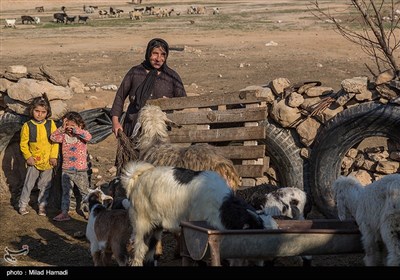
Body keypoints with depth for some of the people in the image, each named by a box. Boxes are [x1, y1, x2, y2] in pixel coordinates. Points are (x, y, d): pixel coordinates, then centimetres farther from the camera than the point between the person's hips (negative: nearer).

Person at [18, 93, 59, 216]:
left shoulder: (51, 124, -3)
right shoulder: (27, 126, -7)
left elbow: (55, 141, -1)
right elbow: (23, 144, -3)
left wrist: (54, 156, -7)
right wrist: (28, 157, -10)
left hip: (48, 161, 1)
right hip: (34, 161, -1)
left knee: (45, 185, 10)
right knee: (28, 184, 5)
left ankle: (42, 205, 22)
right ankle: (22, 205, 17)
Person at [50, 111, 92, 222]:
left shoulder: (81, 136, -7)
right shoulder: (64, 136, 2)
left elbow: (88, 137, -28)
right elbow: (53, 137, -9)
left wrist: (76, 130, -27)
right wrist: (62, 128, -15)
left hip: (81, 171, -3)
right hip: (66, 170, 3)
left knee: (85, 192, 9)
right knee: (66, 192, 9)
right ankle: (64, 212, 13)